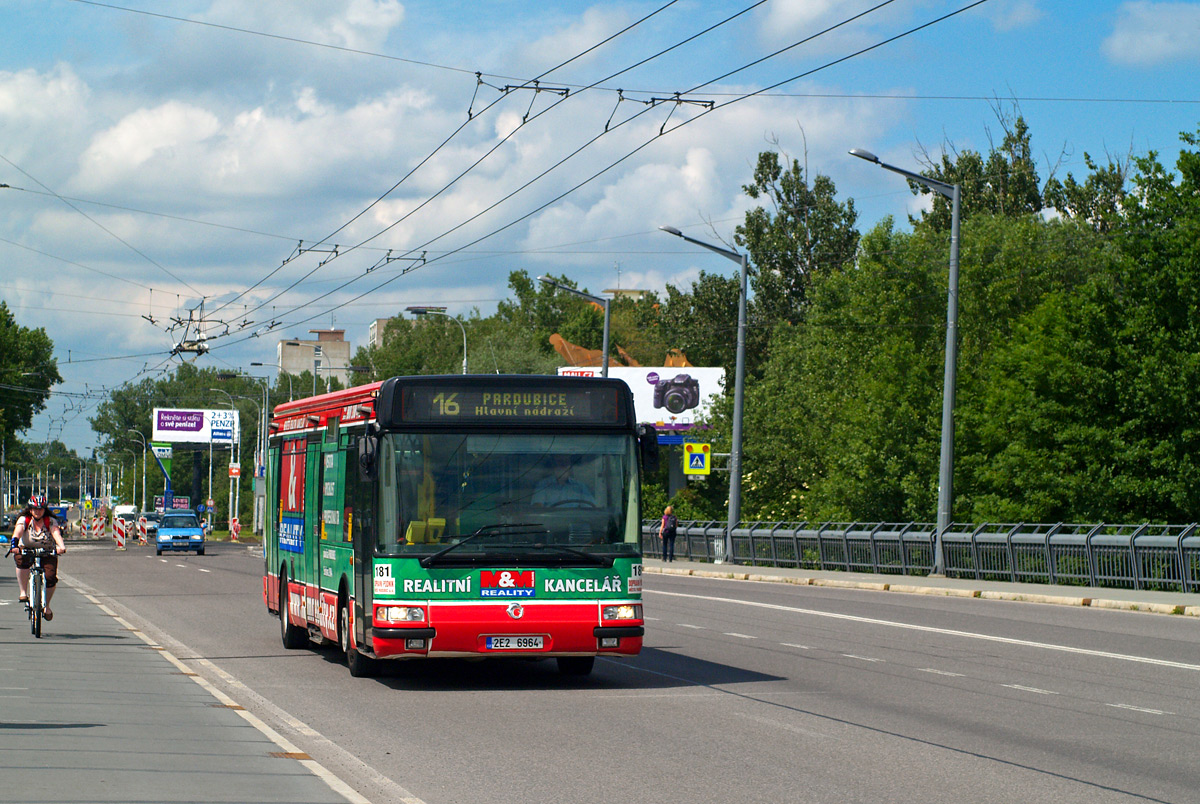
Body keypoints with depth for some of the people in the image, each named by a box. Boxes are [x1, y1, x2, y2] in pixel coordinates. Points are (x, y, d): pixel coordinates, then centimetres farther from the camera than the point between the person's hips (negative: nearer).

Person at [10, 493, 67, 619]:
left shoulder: (51, 521, -9)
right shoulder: (24, 520, -10)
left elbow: (56, 534, -27)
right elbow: (17, 532, -27)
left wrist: (61, 546, -48)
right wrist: (14, 545, -48)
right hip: (26, 551, -1)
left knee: (51, 578, -19)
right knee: (22, 561, -36)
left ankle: (46, 605, 7)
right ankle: (23, 592, -24)